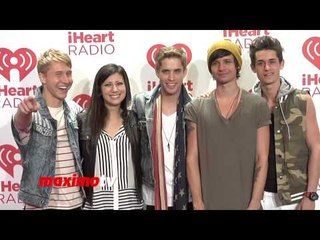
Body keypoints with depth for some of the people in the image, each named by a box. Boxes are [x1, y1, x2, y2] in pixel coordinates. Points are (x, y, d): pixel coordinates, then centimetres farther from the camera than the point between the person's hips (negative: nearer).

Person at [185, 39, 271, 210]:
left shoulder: (258, 105, -1)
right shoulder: (195, 108, 0)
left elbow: (262, 159, -3)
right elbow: (192, 158, -2)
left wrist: (255, 203, -9)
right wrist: (197, 202, -6)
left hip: (246, 202, 0)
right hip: (208, 202, 1)